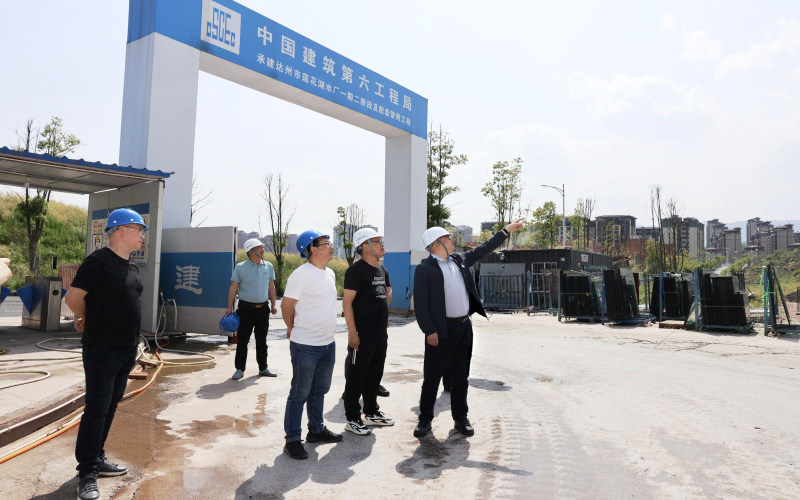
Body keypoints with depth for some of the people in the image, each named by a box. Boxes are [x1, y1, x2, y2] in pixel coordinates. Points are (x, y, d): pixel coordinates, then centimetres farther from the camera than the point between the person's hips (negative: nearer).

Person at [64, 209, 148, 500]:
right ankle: (88, 473, 7)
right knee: (96, 409, -3)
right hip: (102, 350, -8)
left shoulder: (131, 266, 12)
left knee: (110, 406, 16)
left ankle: (97, 459, 29)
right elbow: (73, 298, -13)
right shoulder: (99, 261, -14)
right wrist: (91, 321, 5)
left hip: (127, 350, 8)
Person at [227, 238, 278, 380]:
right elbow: (233, 288, -4)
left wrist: (273, 304, 10)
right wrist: (230, 307, -8)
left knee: (262, 340, 13)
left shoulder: (268, 266, 6)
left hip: (263, 308, 4)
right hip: (246, 308, -4)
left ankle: (263, 368, 23)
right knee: (242, 340, 2)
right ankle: (240, 369, 14)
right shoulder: (240, 267, -5)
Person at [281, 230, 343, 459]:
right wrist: (293, 329, 3)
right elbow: (287, 305, -12)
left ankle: (317, 430, 35)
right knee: (300, 393, 3)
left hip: (328, 343, 8)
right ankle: (292, 440, 15)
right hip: (306, 346, -8)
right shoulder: (301, 274, -18)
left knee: (320, 390, 20)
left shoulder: (330, 273, 9)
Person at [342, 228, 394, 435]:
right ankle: (352, 419, 13)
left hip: (381, 333, 8)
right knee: (357, 377, 2)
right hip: (362, 335, -8)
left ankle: (372, 412, 32)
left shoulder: (382, 270, 11)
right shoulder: (356, 270, -13)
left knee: (375, 375, 18)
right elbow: (347, 302, -17)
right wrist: (352, 333, -21)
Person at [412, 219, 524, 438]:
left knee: (461, 376, 14)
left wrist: (506, 230, 21)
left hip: (464, 327, 6)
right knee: (432, 377, 4)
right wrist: (429, 331, -17)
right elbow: (420, 303, -13)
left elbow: (484, 249, 20)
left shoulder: (459, 260, 11)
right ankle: (425, 419, 18)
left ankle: (461, 418, 26)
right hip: (441, 330, -6)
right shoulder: (425, 268, -10)